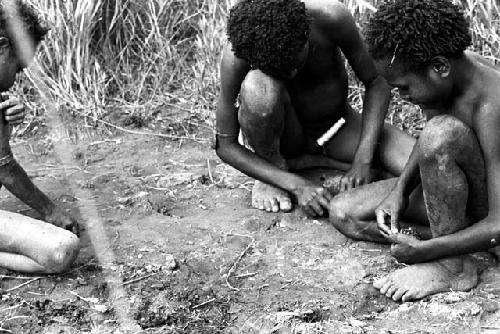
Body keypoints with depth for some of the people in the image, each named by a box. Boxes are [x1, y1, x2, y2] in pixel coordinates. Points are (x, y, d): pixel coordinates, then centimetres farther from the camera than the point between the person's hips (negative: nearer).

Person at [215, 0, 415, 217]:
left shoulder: (331, 18, -28)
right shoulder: (237, 55, -29)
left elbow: (376, 84, -15)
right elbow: (225, 145, -22)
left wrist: (362, 160, -26)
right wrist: (297, 185, -31)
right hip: (282, 136, -2)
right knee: (258, 86, -37)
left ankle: (313, 161, -1)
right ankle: (271, 176, -9)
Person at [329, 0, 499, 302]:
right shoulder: (450, 67, -10)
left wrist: (422, 250, -26)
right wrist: (400, 190, -6)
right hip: (444, 196, 8)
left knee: (443, 131, -36)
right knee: (343, 213, -1)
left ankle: (453, 266, -20)